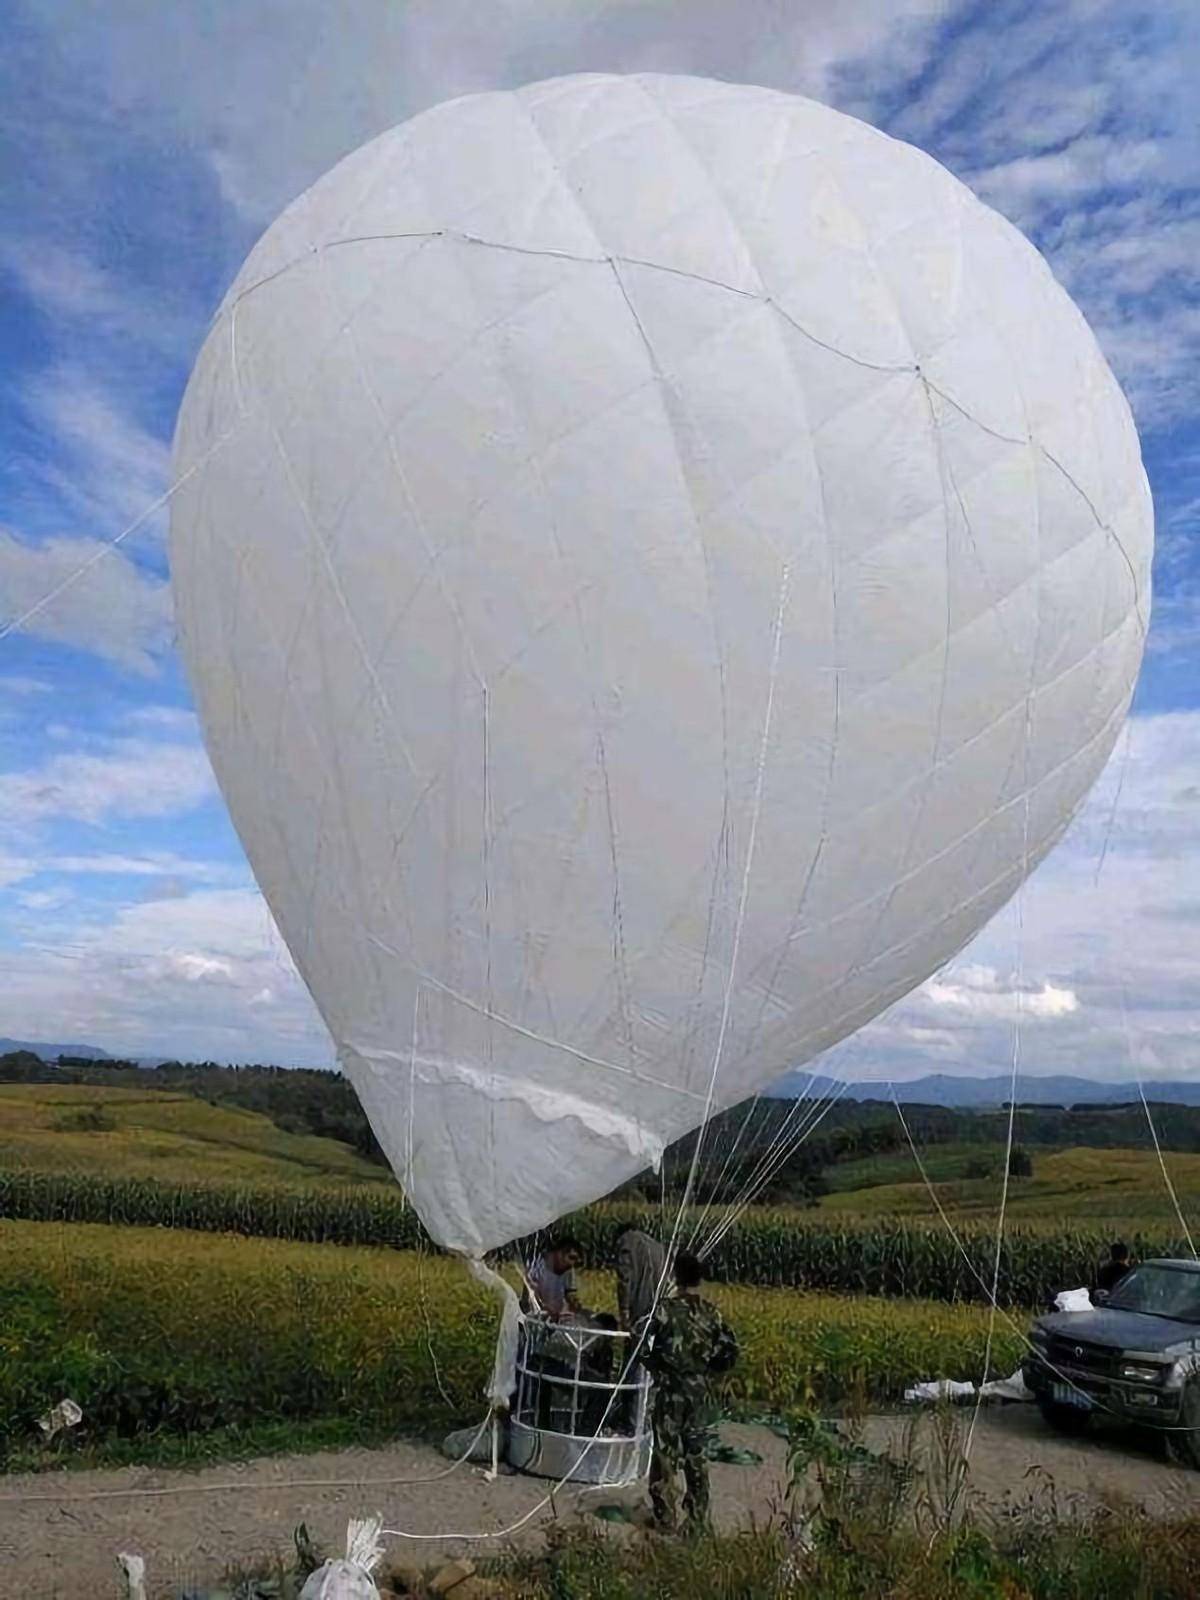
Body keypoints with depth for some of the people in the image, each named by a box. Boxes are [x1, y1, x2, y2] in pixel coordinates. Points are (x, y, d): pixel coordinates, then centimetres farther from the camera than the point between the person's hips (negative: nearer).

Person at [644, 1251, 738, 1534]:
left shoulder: (667, 1309, -16)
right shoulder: (711, 1313, -2)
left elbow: (643, 1345, -12)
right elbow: (730, 1352, 3)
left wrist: (656, 1364, 7)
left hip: (670, 1390, -4)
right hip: (699, 1391, 4)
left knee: (665, 1454, 7)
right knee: (696, 1455, 16)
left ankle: (665, 1518, 12)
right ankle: (698, 1518, 23)